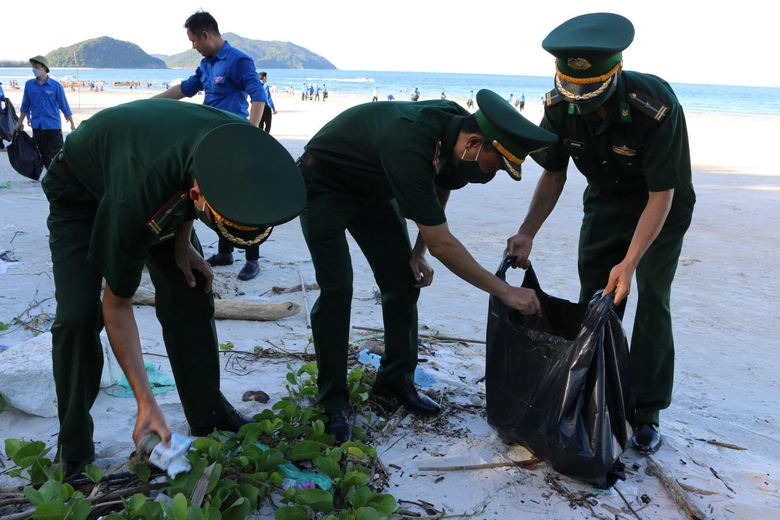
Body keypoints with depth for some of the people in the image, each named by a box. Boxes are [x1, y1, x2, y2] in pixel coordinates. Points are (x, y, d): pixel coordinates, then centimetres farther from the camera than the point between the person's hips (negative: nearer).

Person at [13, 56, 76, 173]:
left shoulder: (55, 85, -4)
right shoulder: (29, 84, 5)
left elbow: (64, 106, -1)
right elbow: (25, 105, 13)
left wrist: (72, 124, -2)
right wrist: (20, 122, 14)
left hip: (53, 126, -3)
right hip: (37, 126, 3)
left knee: (57, 154, -3)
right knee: (44, 154, 8)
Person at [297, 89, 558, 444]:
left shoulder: (456, 126, -16)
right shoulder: (409, 146, -41)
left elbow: (439, 192, 5)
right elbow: (442, 244, -36)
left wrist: (417, 253, -2)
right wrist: (506, 291, -31)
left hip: (372, 187, 8)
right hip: (323, 185, -7)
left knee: (403, 282, 0)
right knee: (337, 289, -17)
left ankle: (395, 383, 13)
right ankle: (332, 402, -3)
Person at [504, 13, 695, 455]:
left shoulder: (656, 107, -35)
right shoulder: (560, 106, -21)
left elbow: (661, 195, -28)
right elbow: (553, 174, -6)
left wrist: (629, 262, -32)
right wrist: (527, 234, -14)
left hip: (662, 204, -4)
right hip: (606, 199, 4)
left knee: (652, 300, -7)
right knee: (594, 299, 3)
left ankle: (647, 411, 4)